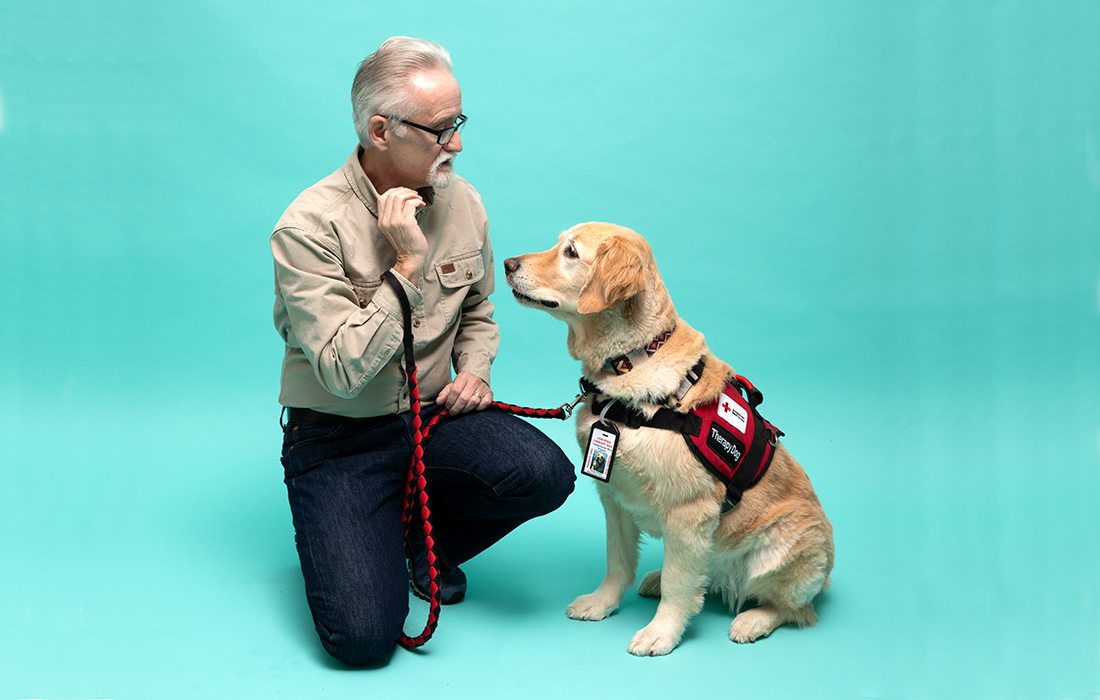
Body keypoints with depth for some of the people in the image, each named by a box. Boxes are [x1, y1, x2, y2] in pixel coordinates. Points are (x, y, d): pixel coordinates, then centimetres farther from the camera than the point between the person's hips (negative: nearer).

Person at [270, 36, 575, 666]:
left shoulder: (462, 201, -1)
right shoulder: (311, 226, -19)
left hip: (435, 414, 5)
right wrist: (408, 266, -27)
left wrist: (475, 371, -4)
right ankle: (363, 536, 19)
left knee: (545, 475, -26)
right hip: (341, 437, -4)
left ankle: (426, 539, 7)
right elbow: (344, 370, -24)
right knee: (364, 635, -19)